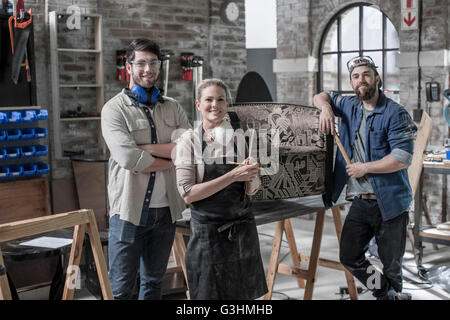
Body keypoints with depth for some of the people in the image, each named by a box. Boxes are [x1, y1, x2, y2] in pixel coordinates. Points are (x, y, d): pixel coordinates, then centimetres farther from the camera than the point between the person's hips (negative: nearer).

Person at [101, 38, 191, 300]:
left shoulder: (173, 108, 9)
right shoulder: (115, 109, -5)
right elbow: (128, 159, -19)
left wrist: (144, 147, -15)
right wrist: (172, 159, -8)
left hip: (166, 209, 5)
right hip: (130, 209, -4)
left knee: (154, 281, 18)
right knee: (121, 287, 2)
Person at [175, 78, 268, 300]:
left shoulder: (239, 136, 2)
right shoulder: (190, 140, -7)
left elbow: (251, 190, 6)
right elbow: (188, 194, -15)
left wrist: (251, 176, -17)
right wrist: (232, 176, -20)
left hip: (242, 229, 3)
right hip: (207, 230, -3)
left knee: (244, 294, 13)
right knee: (209, 294, 8)